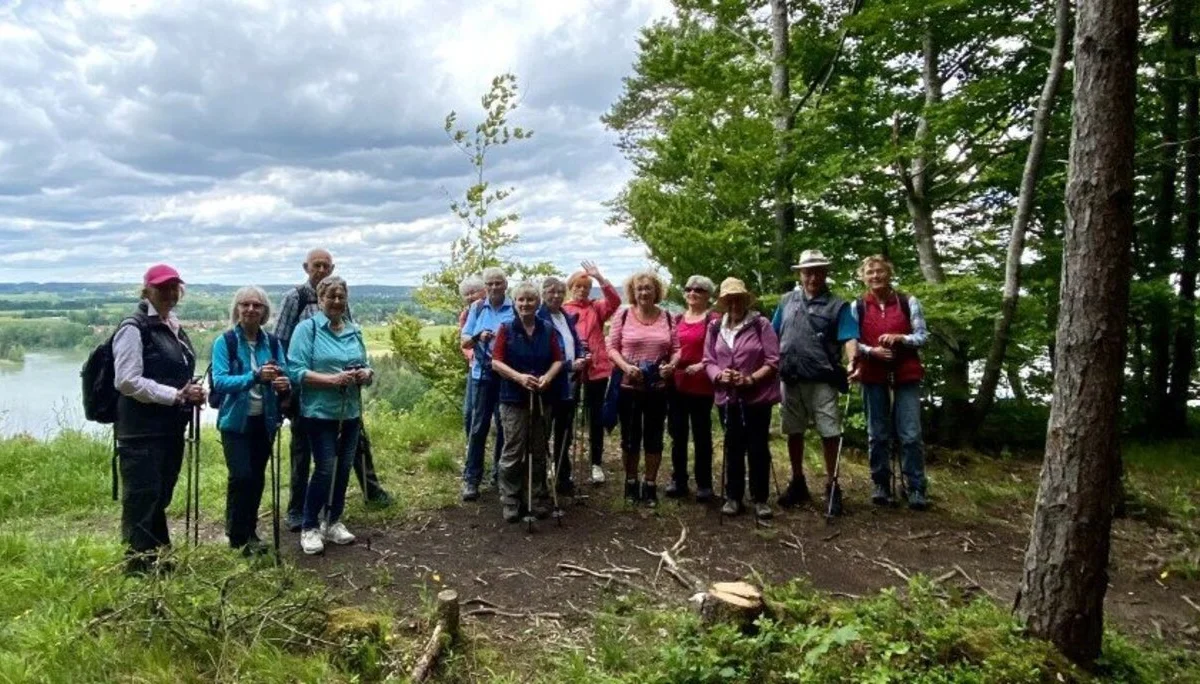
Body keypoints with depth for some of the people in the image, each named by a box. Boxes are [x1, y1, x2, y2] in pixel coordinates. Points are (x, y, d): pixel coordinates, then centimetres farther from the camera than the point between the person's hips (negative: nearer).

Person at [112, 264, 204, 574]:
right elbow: (127, 381, -19)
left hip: (171, 428, 9)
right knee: (141, 500, -2)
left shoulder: (174, 327, 15)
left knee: (160, 498, 17)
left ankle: (159, 560, 28)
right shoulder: (134, 328, -11)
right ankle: (139, 566, 7)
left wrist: (192, 393, 5)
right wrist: (176, 395, -21)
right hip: (142, 431, -9)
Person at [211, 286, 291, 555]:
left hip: (264, 421, 4)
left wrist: (284, 385, -24)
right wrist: (255, 376, -33)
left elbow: (284, 377, 1)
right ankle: (237, 536, 7)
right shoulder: (224, 342, -9)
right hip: (236, 422, -4)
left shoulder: (272, 342, 3)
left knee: (257, 477, 12)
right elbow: (219, 381, -19)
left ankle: (250, 532, 28)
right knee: (241, 477, -11)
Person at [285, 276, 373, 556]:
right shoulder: (307, 328, -7)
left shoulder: (354, 331, 10)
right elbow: (296, 371, -15)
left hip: (351, 412, 6)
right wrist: (332, 379, -24)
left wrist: (365, 374, -9)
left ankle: (333, 522, 26)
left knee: (343, 468, 11)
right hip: (320, 413, -6)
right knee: (325, 469, -7)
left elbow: (367, 367, 15)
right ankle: (309, 528, 9)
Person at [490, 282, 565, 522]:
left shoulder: (548, 329, 5)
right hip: (514, 399, -3)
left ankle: (537, 499, 21)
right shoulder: (506, 329, -2)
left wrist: (548, 377, -15)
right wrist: (519, 377, -21)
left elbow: (558, 360, 5)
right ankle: (510, 502, 9)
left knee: (538, 452, 11)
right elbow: (496, 362, -7)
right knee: (513, 453, 0)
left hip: (543, 398, 3)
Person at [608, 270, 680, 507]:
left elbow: (676, 348, 5)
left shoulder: (667, 317, 4)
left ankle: (650, 484, 22)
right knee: (630, 437, 9)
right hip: (629, 386, -1)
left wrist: (671, 364, -14)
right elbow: (612, 347, -2)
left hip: (658, 388, 1)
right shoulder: (623, 316, -1)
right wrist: (625, 366, -17)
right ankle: (631, 482, 25)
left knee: (654, 437, 9)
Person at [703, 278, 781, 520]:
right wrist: (719, 375, -14)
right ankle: (733, 497, 21)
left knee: (758, 448, 3)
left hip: (758, 397, -3)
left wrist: (750, 379, -19)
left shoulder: (761, 325, -5)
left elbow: (773, 361, -8)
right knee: (733, 447, 12)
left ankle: (760, 499, 15)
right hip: (728, 397, 3)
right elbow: (708, 361, 7)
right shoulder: (715, 328, 7)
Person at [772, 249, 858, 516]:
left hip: (821, 379, -4)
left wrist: (852, 363, -30)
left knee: (829, 432, -2)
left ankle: (831, 486, 10)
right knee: (793, 432, 11)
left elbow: (849, 338, -12)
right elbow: (773, 336, 15)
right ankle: (798, 483, 25)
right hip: (790, 379, 4)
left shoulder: (837, 305, 0)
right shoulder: (787, 301, 12)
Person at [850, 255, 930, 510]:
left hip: (906, 375, -1)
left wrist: (900, 338, -15)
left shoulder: (908, 302, 5)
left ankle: (916, 489, 2)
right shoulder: (857, 307, 5)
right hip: (873, 376, 1)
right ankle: (880, 485, 17)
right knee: (877, 434, 7)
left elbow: (923, 336, 3)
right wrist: (871, 351, -15)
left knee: (911, 434, -5)